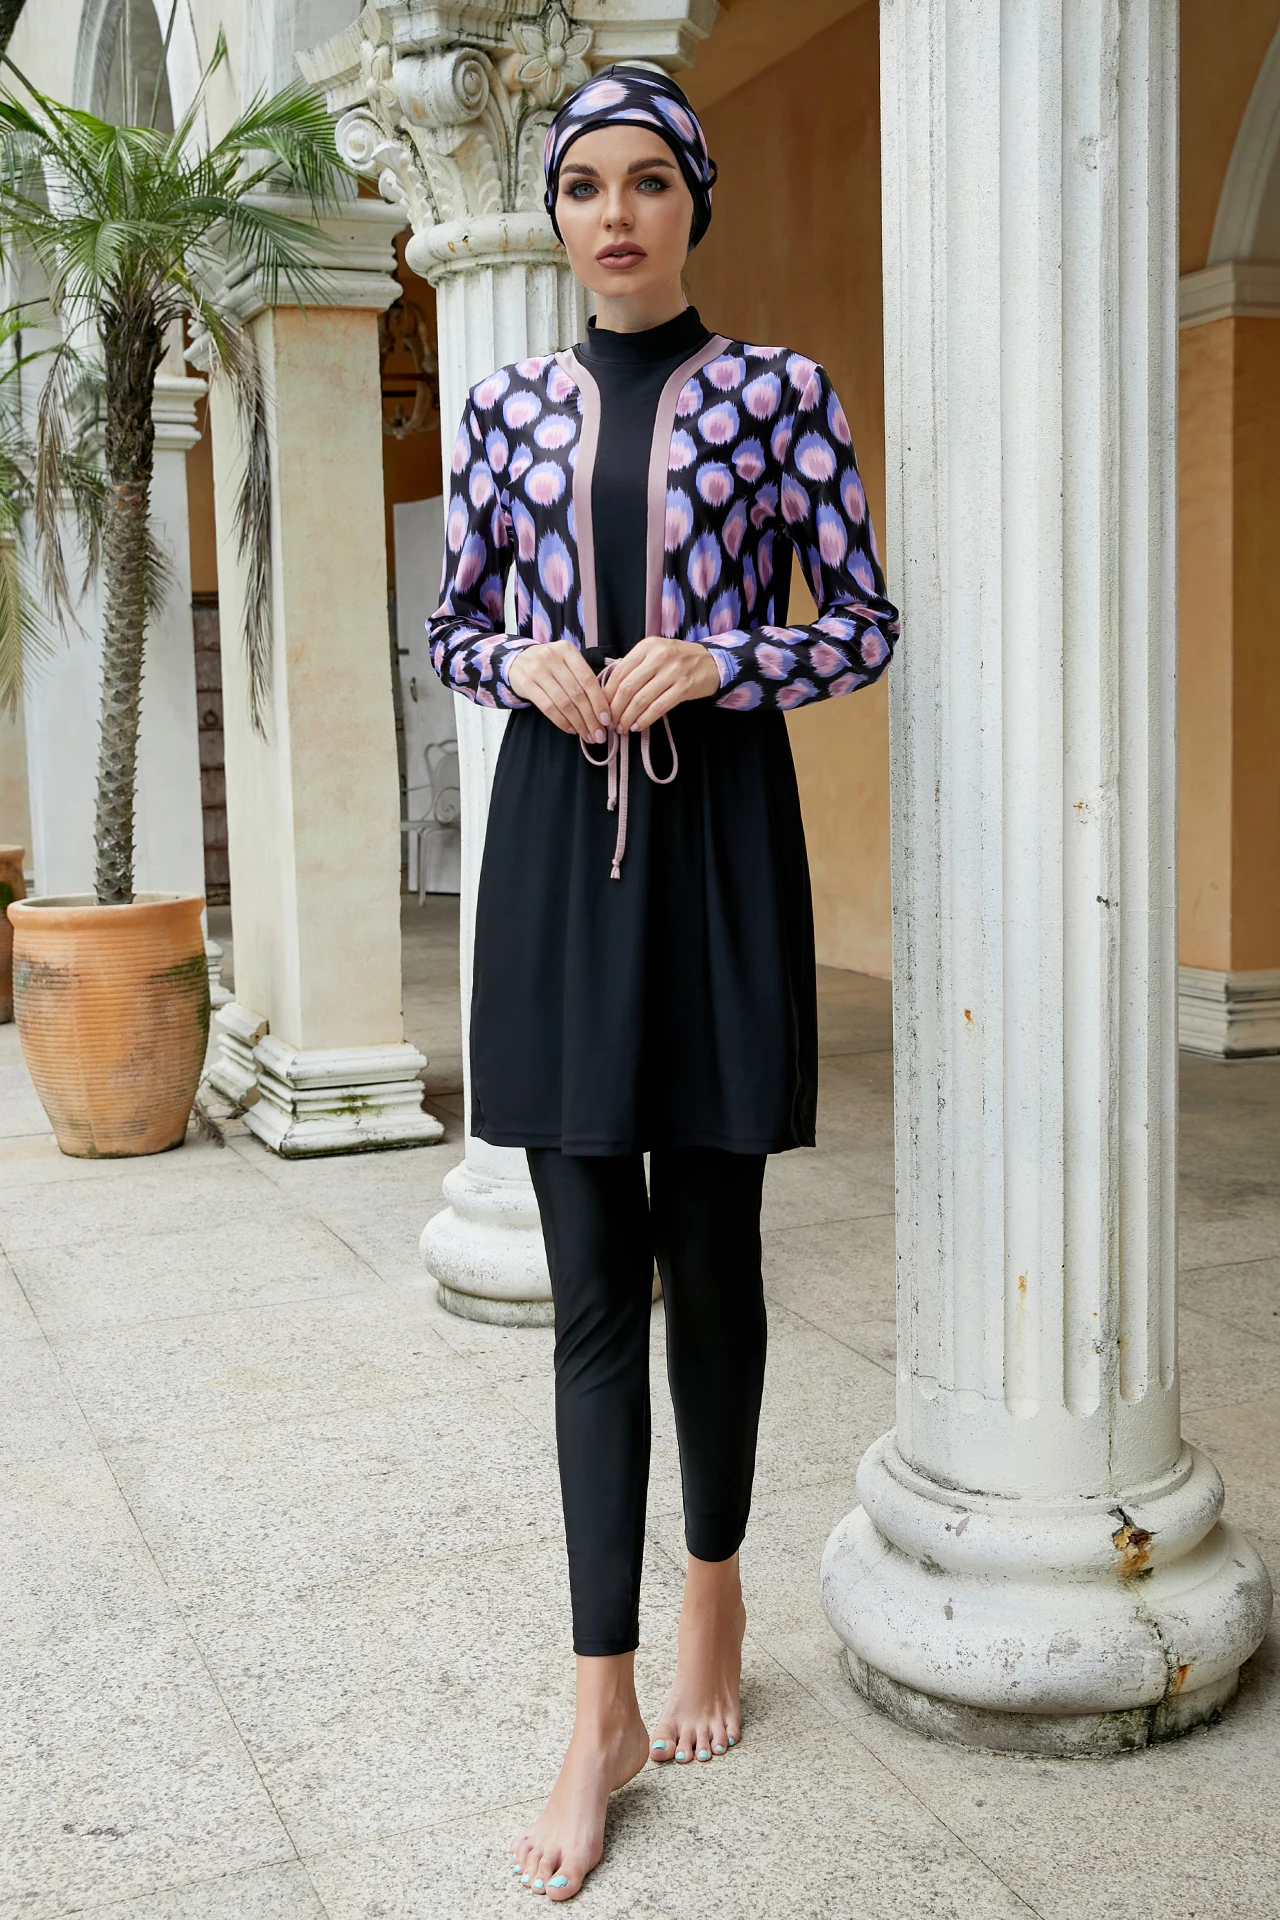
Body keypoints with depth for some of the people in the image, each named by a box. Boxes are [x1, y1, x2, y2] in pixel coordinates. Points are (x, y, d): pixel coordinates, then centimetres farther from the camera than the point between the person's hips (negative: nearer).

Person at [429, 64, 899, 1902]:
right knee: (591, 1284, 1)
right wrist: (523, 663, -6)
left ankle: (714, 1582, 33)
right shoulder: (510, 405, 10)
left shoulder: (779, 390, 4)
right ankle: (604, 1705, 9)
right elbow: (451, 621, 15)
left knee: (709, 1254, 8)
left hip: (721, 835, -1)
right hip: (559, 836, 2)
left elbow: (866, 625, 3)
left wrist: (714, 661, -13)